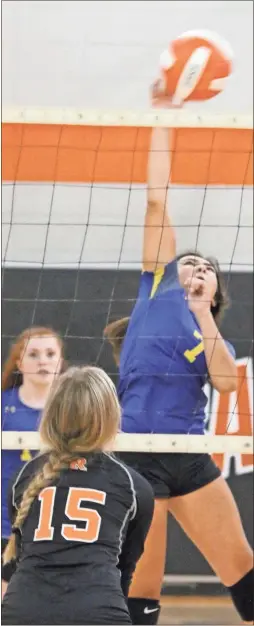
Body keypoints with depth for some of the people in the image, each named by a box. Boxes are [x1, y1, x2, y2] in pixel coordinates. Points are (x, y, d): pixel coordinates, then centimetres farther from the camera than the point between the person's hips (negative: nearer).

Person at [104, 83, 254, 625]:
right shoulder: (158, 286, 13)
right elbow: (157, 200, 10)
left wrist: (202, 316, -5)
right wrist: (162, 117, 8)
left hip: (191, 458, 4)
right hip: (137, 454, -4)